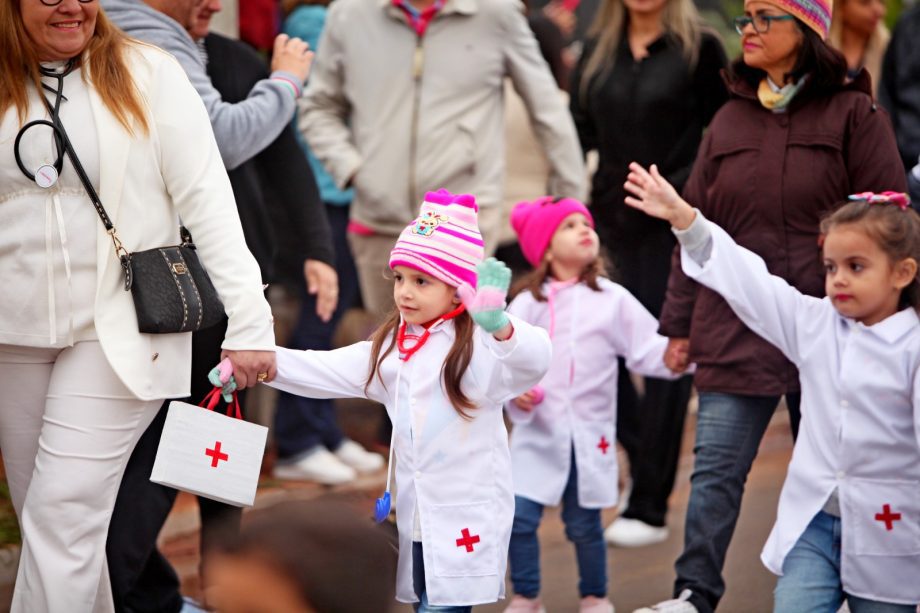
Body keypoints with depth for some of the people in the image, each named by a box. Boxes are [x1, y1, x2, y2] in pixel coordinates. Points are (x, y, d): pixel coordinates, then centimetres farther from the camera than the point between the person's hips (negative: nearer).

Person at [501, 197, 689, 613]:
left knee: (584, 524, 8)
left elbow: (647, 349, -5)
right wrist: (514, 391, -14)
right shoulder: (527, 304, 0)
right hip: (538, 432, 1)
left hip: (590, 434, 0)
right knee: (519, 518, -5)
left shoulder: (613, 299, -2)